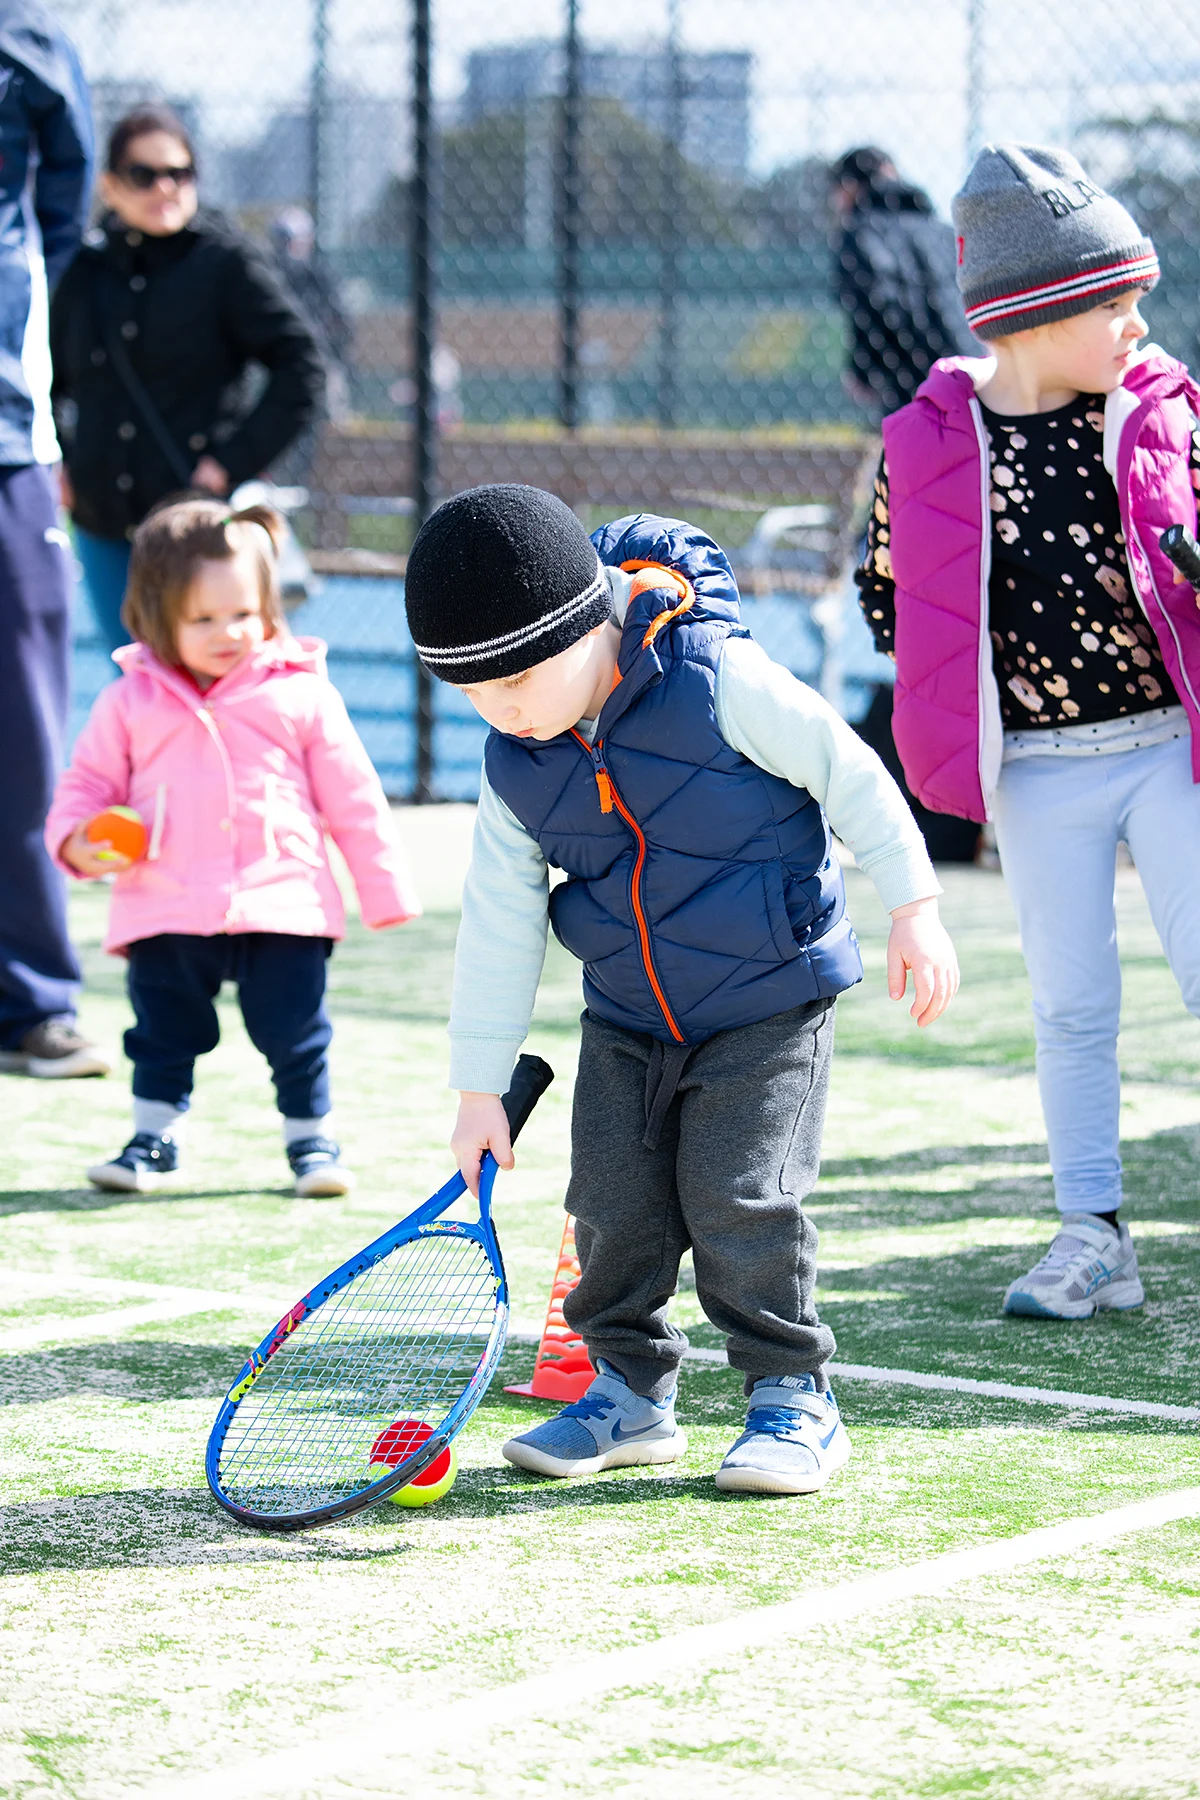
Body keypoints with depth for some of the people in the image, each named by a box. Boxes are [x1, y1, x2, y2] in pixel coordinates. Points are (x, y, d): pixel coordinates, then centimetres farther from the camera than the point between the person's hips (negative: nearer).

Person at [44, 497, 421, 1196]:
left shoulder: (301, 693, 2)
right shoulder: (133, 700, 4)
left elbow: (352, 795, 6)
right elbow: (90, 780, 12)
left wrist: (384, 888, 7)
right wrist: (77, 838, -10)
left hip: (282, 905, -1)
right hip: (166, 913, 1)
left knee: (296, 1031, 4)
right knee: (162, 1032, 9)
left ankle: (312, 1135, 20)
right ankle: (155, 1136, 24)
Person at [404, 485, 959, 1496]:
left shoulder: (719, 680, -21)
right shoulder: (515, 766, -5)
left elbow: (849, 773, -11)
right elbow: (499, 925, 1)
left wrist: (913, 907, -10)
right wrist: (481, 1088, 2)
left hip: (769, 1006, -5)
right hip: (628, 1022, 5)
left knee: (738, 1199, -11)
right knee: (613, 1203, 1)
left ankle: (794, 1396, 5)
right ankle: (631, 1392, 19)